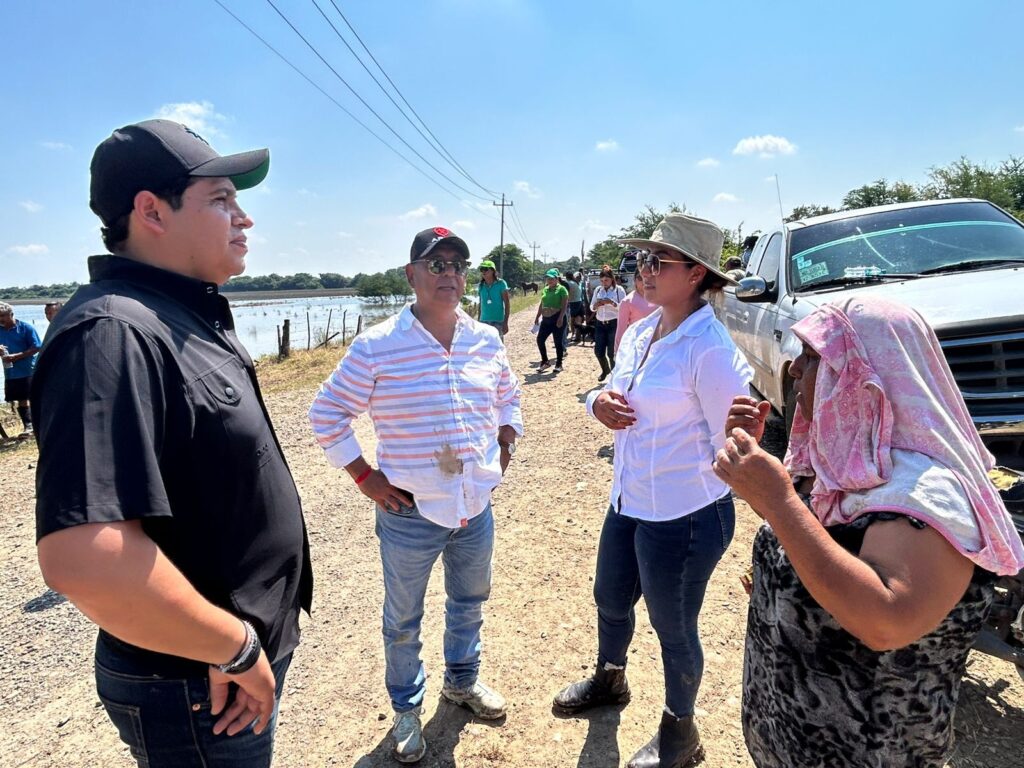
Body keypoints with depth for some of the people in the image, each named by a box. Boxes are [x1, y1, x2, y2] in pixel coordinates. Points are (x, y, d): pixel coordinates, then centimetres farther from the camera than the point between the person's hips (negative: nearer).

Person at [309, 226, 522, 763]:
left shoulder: (487, 342, 0)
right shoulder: (376, 347, -14)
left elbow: (508, 398, 18)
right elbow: (327, 415, -7)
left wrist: (504, 451, 9)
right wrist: (365, 477, -9)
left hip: (477, 508, 4)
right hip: (410, 514, -4)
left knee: (470, 602, 24)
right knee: (403, 620, 15)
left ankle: (462, 681, 51)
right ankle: (407, 710, 40)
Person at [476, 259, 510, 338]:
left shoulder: (501, 284, -5)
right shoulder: (481, 286, 7)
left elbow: (507, 304, -6)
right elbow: (480, 305, 13)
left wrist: (505, 322, -12)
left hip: (498, 321, -4)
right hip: (484, 321, 4)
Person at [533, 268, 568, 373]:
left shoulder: (561, 289, -6)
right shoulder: (545, 289, 13)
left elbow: (564, 305, -13)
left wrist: (561, 317, -22)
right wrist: (537, 317, 16)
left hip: (557, 318, -7)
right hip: (546, 319, 7)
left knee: (558, 341, 0)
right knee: (540, 339, 3)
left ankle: (559, 364, 11)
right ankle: (545, 362, 17)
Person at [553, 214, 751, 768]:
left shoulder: (710, 348, -22)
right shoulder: (638, 333, 3)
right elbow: (616, 395, 14)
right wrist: (598, 401, -5)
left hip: (684, 515, -8)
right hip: (627, 502, 8)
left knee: (673, 629, 13)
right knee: (610, 599, 27)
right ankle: (609, 678, 57)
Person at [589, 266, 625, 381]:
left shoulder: (619, 290, -4)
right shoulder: (598, 289, 9)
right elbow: (591, 307, 12)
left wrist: (612, 302, -21)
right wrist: (596, 305, -10)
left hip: (613, 324, -4)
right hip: (599, 324, 5)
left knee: (612, 352, -1)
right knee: (598, 351, 7)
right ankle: (605, 370, 34)